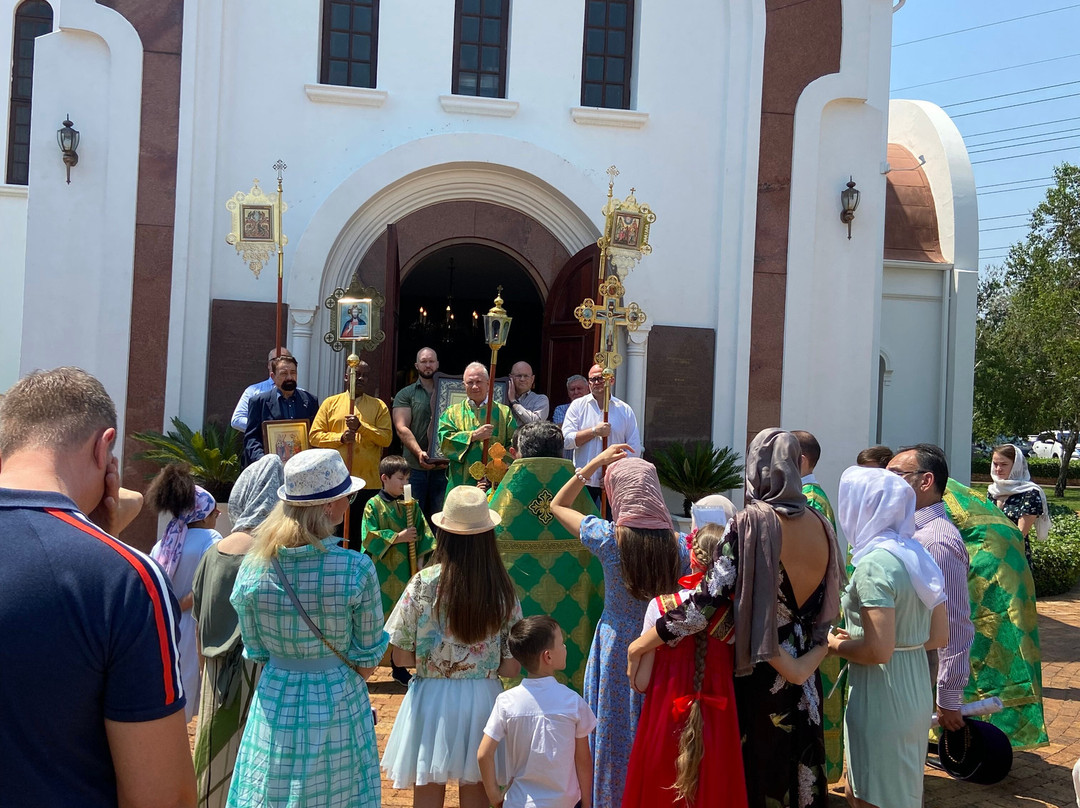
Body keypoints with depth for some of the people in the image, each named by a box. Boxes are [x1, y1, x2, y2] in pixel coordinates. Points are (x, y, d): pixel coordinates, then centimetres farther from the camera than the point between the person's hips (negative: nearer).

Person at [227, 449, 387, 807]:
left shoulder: (253, 567, -12)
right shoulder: (357, 569, -21)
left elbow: (254, 649, 0)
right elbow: (369, 654, -9)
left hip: (276, 701, 3)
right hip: (338, 703, -3)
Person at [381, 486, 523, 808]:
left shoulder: (423, 583, -12)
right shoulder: (503, 590, -7)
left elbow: (400, 656, -6)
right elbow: (511, 667, -4)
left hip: (432, 700, -1)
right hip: (483, 701, 2)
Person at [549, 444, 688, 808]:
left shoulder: (608, 537, -14)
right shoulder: (678, 544, -10)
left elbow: (558, 505, 2)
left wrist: (593, 464, 1)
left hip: (617, 646, -2)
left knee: (614, 735, 14)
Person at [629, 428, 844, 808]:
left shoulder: (751, 523, -17)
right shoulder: (820, 524, 0)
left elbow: (707, 600, -22)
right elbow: (828, 605, 7)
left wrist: (644, 642, -17)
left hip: (758, 676, -5)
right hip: (802, 676, 5)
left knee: (754, 768, 9)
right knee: (799, 766, 19)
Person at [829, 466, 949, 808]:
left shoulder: (874, 564, -20)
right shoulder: (918, 556, 6)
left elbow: (878, 650, -25)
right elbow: (939, 636, 11)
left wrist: (835, 645, -7)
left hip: (881, 698, -9)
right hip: (916, 691, 9)